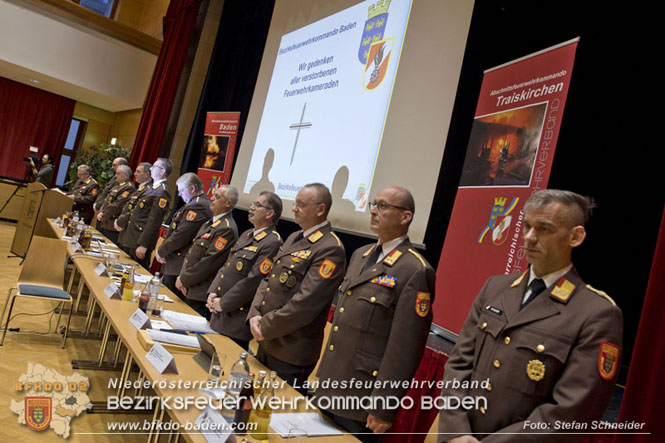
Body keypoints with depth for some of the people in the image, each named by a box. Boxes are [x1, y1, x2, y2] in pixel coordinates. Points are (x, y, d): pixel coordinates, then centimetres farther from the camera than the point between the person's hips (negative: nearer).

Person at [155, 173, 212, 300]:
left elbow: (181, 235, -21)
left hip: (178, 266, -10)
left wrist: (161, 251, -7)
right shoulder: (201, 203, 14)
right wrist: (163, 250, 10)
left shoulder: (197, 207, -19)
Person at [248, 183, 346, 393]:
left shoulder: (330, 249, -20)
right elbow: (269, 279, 12)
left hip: (292, 354, -8)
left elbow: (304, 303, -24)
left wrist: (266, 327, -14)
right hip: (266, 343, 9)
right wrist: (255, 314, -4)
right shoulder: (294, 238, 11)